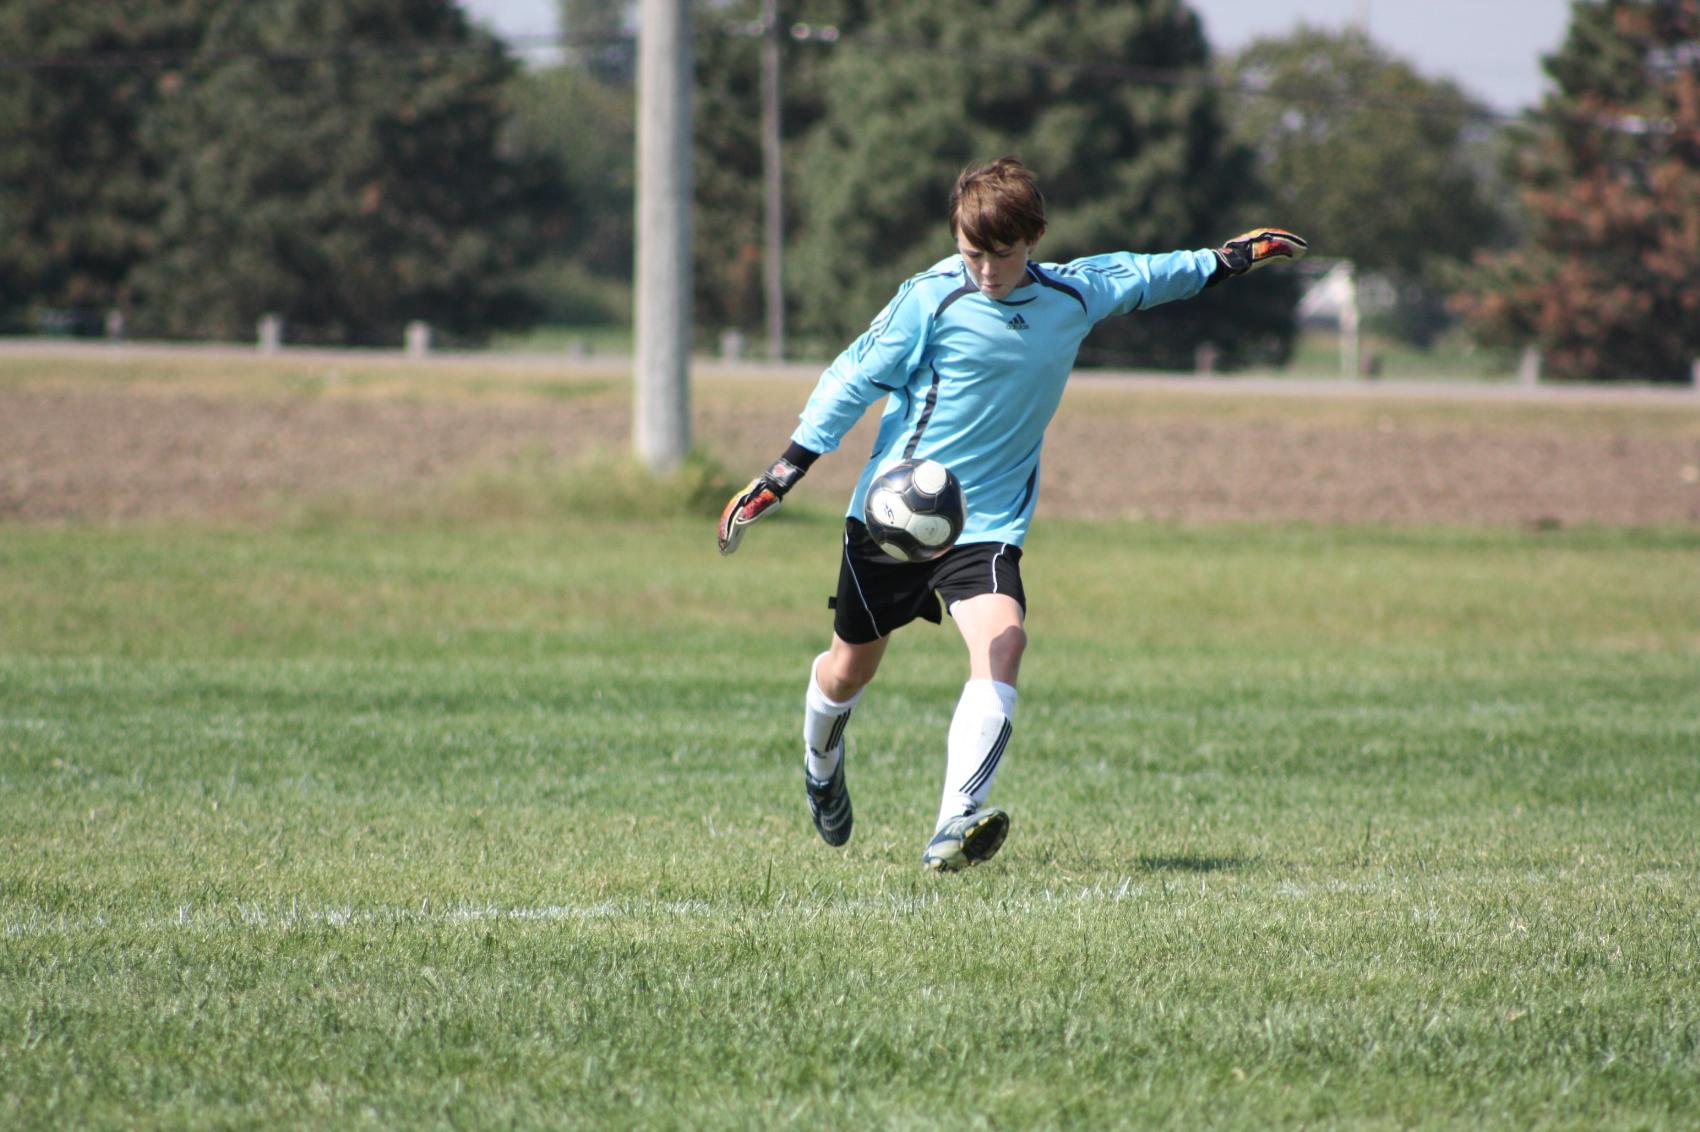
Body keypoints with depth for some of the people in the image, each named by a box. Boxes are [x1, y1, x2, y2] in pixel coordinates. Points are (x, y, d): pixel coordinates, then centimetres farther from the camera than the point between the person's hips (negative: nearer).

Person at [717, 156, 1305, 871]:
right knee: (849, 671, 12)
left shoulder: (1074, 295, 1)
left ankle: (954, 828, -33)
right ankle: (821, 764, 48)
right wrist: (781, 477, -13)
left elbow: (1141, 275, 22)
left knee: (1002, 644, -24)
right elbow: (852, 380, -8)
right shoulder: (931, 301, -13)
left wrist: (1228, 260, 30)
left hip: (987, 523, 2)